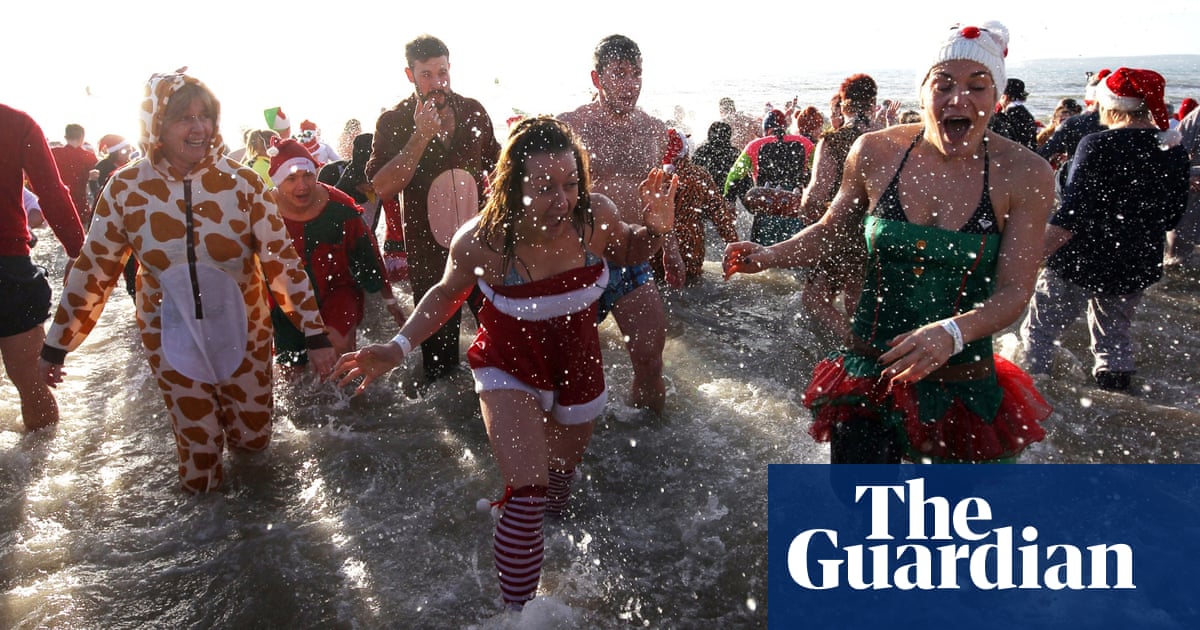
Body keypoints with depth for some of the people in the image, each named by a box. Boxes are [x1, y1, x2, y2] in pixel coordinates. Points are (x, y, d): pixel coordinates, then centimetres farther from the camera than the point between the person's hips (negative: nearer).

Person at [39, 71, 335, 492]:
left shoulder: (241, 182, -13)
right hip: (170, 337, 0)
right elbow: (92, 270, 0)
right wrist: (56, 346, 5)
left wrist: (315, 333, -16)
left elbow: (282, 259, -13)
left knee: (254, 439, 15)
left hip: (243, 330, 0)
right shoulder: (126, 189, -10)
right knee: (198, 447, 7)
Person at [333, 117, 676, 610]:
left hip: (578, 364, 4)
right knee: (527, 494, -18)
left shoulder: (595, 216, -25)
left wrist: (656, 230, -24)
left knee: (562, 476, 26)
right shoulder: (480, 242, -30)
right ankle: (519, 609, 8)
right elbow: (447, 293, -8)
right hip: (510, 369, -3)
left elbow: (629, 251, -1)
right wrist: (398, 348, -20)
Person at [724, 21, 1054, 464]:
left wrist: (952, 333, -32)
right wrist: (769, 257, -9)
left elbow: (1014, 291, -12)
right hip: (870, 375, 1)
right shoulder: (874, 153, -6)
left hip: (962, 385, 0)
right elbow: (832, 232, 9)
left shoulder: (1025, 176, -10)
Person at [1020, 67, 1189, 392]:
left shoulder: (1099, 145, -18)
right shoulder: (1175, 152, 3)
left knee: (1038, 331, 6)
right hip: (1137, 267, 7)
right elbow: (1172, 216, 13)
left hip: (1081, 262, -6)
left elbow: (1070, 216, -22)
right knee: (1115, 335, 23)